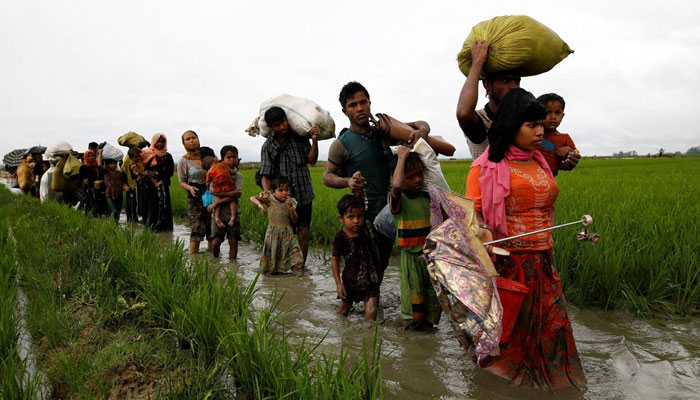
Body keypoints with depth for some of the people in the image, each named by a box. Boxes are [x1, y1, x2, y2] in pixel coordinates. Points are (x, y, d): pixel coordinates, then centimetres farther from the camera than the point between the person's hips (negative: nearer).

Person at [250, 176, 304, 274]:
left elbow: (294, 221, -2)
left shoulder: (291, 202, 0)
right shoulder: (270, 199, -5)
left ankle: (298, 271, 3)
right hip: (273, 233, -1)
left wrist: (290, 207, -15)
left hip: (287, 234, 1)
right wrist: (260, 204, -23)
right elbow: (252, 198, -4)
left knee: (295, 252, -7)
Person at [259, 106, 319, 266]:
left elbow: (312, 160, -3)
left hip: (303, 195, 1)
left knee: (303, 234, 2)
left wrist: (314, 140, -17)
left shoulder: (300, 136, 3)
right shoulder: (268, 145, 1)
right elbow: (265, 175, -4)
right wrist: (267, 193, -23)